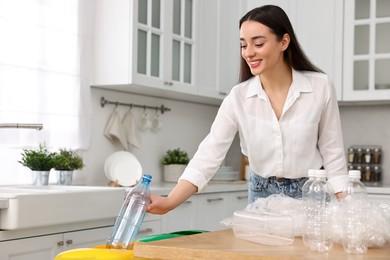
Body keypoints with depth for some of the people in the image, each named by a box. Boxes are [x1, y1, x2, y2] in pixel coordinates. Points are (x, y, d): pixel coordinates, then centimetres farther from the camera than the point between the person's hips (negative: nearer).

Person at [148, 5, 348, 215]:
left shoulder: (320, 87, -12)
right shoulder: (238, 97, -9)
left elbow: (332, 154, -6)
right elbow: (209, 154, -17)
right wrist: (169, 202, -29)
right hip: (262, 196, 2)